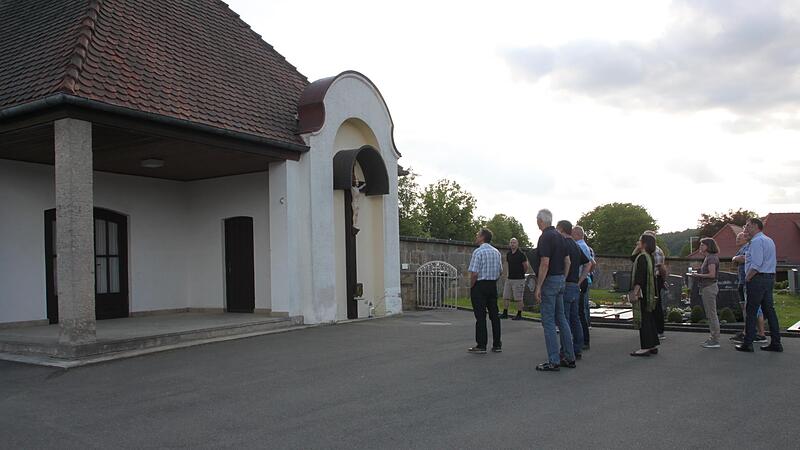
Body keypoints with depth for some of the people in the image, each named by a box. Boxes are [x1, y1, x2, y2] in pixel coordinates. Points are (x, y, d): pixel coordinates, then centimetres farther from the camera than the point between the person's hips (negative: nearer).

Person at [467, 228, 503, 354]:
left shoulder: (478, 251, -14)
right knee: (494, 315, 10)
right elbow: (500, 270, 15)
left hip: (480, 285, -7)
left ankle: (481, 345, 0)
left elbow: (474, 273, -18)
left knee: (480, 316, -3)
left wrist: (471, 287, -6)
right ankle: (497, 345, 14)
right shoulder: (496, 252, 10)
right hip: (493, 285, 7)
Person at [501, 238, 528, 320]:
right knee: (505, 297, 7)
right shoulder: (508, 254, 10)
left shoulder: (521, 254, -10)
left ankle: (519, 315, 7)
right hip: (509, 278, 7)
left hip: (518, 279, -7)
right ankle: (505, 313, 15)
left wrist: (521, 273, 9)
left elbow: (526, 266, -4)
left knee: (518, 298, -2)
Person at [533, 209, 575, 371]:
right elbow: (567, 261, 15)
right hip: (560, 280, 9)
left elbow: (545, 263, -21)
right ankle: (570, 358, 17)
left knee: (548, 321, -4)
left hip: (549, 280, -9)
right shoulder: (559, 236, 12)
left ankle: (554, 361, -3)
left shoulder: (545, 237, -15)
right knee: (561, 319, 13)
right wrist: (563, 279, 20)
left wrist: (538, 287, -19)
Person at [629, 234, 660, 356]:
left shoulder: (642, 258, -17)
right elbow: (632, 258, 30)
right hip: (649, 292, 10)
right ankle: (653, 345, 20)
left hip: (642, 292, -10)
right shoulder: (648, 256, 13)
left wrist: (635, 292, -24)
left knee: (643, 318, -6)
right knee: (649, 318, 14)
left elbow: (640, 276, -23)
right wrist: (637, 248, 17)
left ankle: (645, 347, -3)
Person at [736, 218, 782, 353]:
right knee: (769, 310, 10)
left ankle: (748, 343, -2)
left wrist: (747, 279, -13)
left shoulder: (756, 241, -13)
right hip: (770, 278, 9)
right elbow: (774, 262, 22)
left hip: (757, 278, -9)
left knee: (751, 311, -5)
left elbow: (756, 264, -21)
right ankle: (776, 343, 11)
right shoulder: (769, 240, 19)